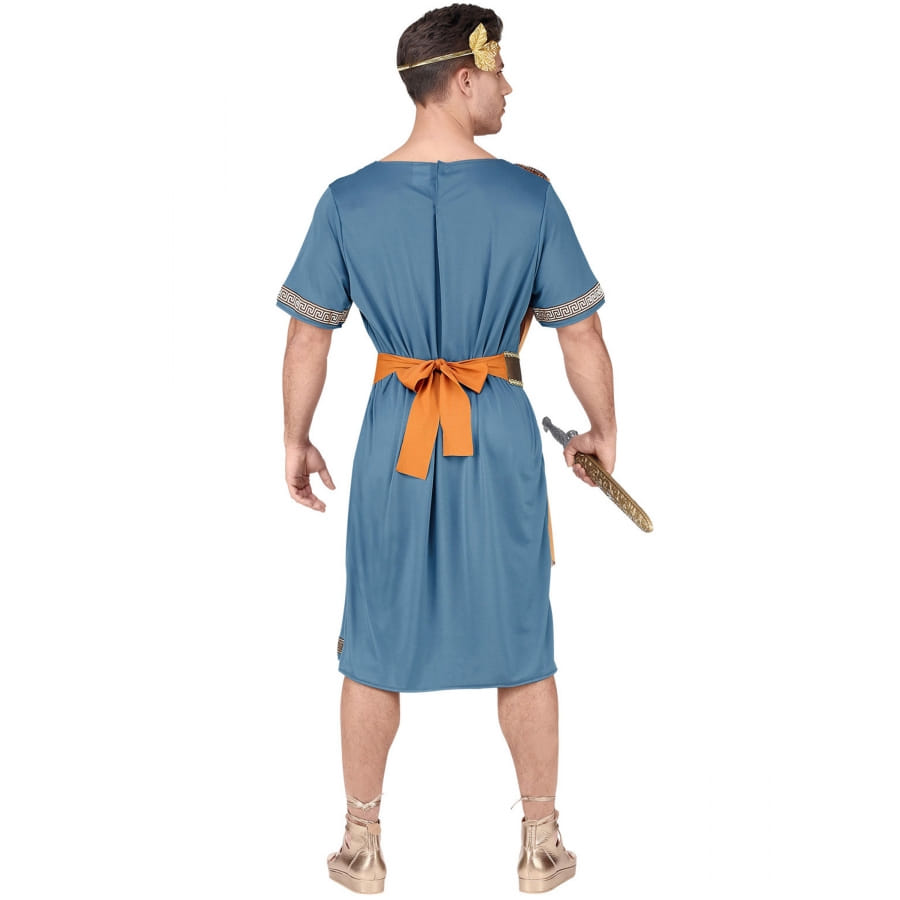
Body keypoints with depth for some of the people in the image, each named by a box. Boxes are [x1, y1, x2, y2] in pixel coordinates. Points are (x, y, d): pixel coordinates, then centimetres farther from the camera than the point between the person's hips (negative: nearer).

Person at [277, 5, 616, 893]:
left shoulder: (348, 201, -7)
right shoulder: (528, 196, -11)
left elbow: (306, 336, -2)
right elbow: (582, 334, -5)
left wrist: (294, 440, 12)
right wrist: (603, 429, 11)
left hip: (393, 436, 1)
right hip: (501, 437, -1)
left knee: (376, 648, 15)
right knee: (520, 644, 14)